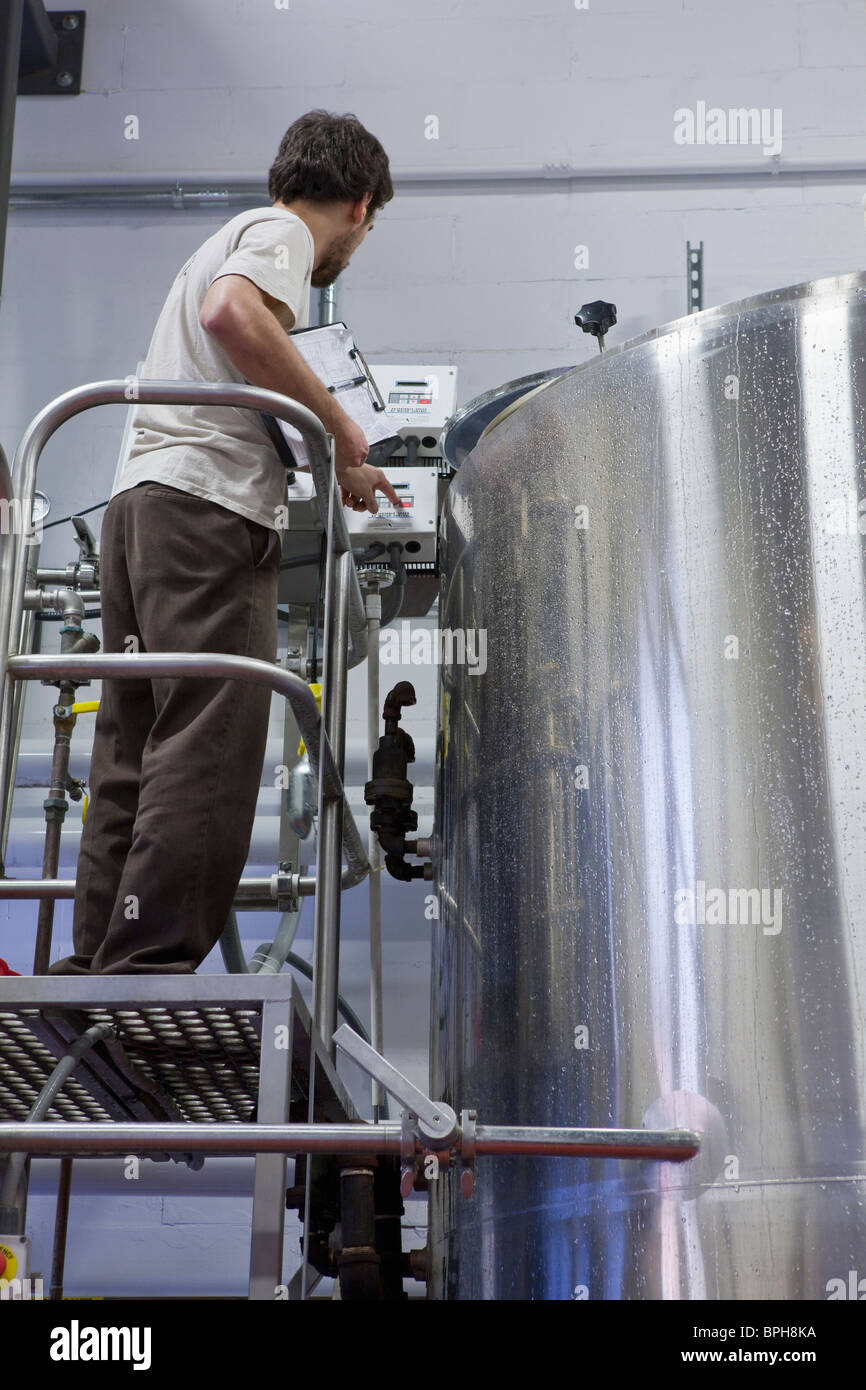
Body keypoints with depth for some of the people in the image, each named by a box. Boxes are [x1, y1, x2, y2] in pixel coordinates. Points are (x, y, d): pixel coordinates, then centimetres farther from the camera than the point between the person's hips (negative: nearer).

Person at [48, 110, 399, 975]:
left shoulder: (232, 237, 33)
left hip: (141, 501, 10)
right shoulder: (280, 232, 3)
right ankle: (146, 972, -19)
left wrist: (335, 469, 42)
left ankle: (96, 969, 6)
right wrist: (342, 428, -13)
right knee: (210, 745, -14)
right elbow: (232, 313, -19)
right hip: (204, 507, -10)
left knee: (137, 754, 6)